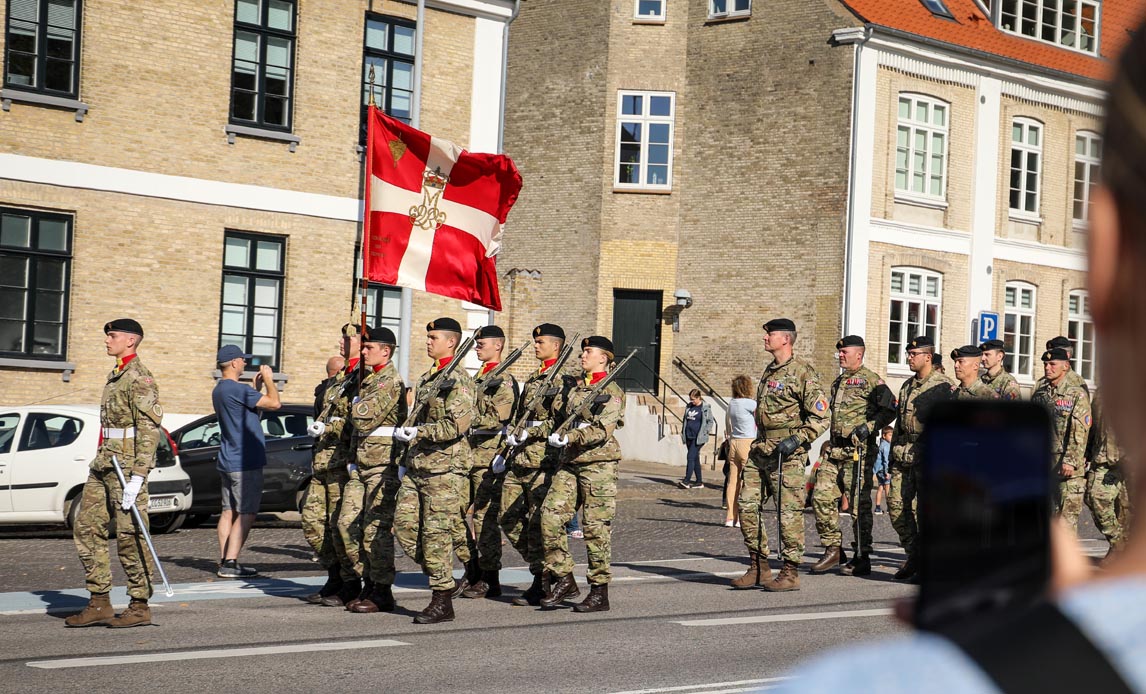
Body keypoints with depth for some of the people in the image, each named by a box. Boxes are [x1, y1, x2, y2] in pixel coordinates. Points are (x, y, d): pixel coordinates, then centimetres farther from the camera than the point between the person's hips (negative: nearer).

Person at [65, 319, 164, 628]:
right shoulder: (116, 376, 19)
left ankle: (140, 607, 4)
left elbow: (150, 430, -17)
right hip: (104, 464, 10)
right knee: (87, 529, 6)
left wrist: (137, 478, -22)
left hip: (127, 467, -10)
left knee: (129, 538, -4)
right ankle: (99, 605, 10)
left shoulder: (140, 378, -11)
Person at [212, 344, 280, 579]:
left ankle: (225, 561, 11)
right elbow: (274, 403, -18)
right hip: (245, 462, -9)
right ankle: (230, 563, -10)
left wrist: (257, 387, 17)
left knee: (229, 511, 10)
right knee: (245, 514, -6)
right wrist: (268, 379, -3)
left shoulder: (219, 390, 13)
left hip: (228, 461, 9)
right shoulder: (236, 389, -18)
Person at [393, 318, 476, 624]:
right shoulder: (426, 378, 18)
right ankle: (439, 574, 19)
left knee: (436, 531, -6)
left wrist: (418, 433, -18)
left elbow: (459, 424, -19)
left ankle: (442, 602, 1)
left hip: (445, 465, -9)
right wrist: (405, 432, 10)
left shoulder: (459, 378, -9)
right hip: (417, 465, 9)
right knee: (404, 523, 3)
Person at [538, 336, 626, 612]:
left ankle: (599, 593, 3)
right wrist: (530, 433, 20)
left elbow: (602, 430, -17)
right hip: (569, 463, 7)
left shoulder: (612, 391, -5)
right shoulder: (575, 387, 18)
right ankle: (564, 580, 4)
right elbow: (560, 420, 28)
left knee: (597, 527, -4)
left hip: (599, 464, -7)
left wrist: (570, 438, -27)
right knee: (551, 516, -5)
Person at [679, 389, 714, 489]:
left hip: (698, 438, -7)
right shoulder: (689, 407, 13)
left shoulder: (705, 407, -5)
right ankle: (699, 482, 14)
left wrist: (704, 433, -10)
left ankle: (686, 481, -18)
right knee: (695, 459, 9)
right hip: (689, 437, 7)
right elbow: (685, 420, 22)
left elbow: (710, 422, -3)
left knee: (691, 457, -14)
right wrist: (683, 433, 13)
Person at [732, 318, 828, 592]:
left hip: (786, 454, -8)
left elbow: (820, 416, -11)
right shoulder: (769, 372, 18)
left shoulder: (802, 372, -8)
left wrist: (797, 439, -19)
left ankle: (790, 573, 4)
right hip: (760, 451, 8)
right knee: (748, 506, 5)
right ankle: (759, 568, 13)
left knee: (789, 512, -3)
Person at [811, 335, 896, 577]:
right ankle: (833, 551, 9)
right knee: (821, 497, 0)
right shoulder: (838, 382, 20)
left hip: (859, 451, -8)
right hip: (834, 450, 8)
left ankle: (862, 558, 4)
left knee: (859, 505, -2)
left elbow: (889, 410, -11)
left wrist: (869, 426, -22)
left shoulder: (870, 380, -5)